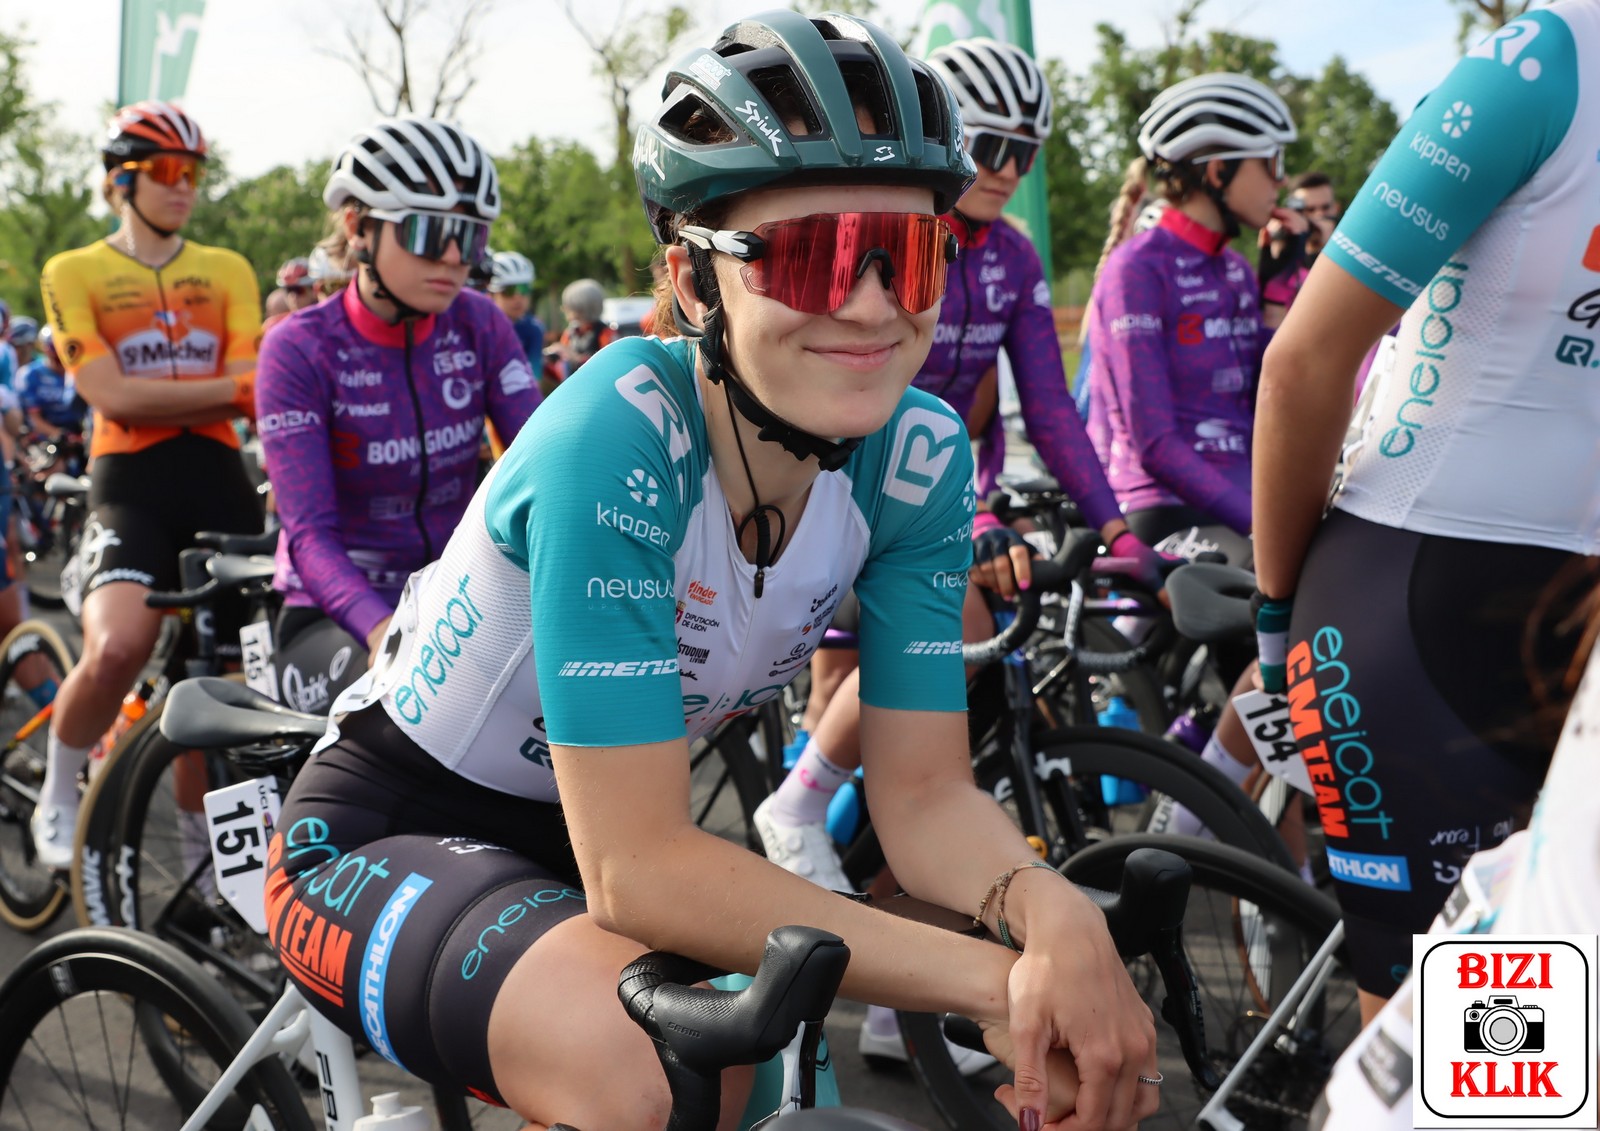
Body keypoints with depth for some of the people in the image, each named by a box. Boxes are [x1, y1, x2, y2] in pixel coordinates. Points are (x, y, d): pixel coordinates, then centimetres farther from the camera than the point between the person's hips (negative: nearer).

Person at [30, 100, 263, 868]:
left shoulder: (228, 271, 15)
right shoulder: (73, 273, 6)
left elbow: (250, 393, 2)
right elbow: (110, 396, -8)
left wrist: (154, 400, -14)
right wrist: (226, 386, -12)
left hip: (219, 479, 4)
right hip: (131, 484, -3)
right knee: (116, 648, -26)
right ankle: (57, 800, 1)